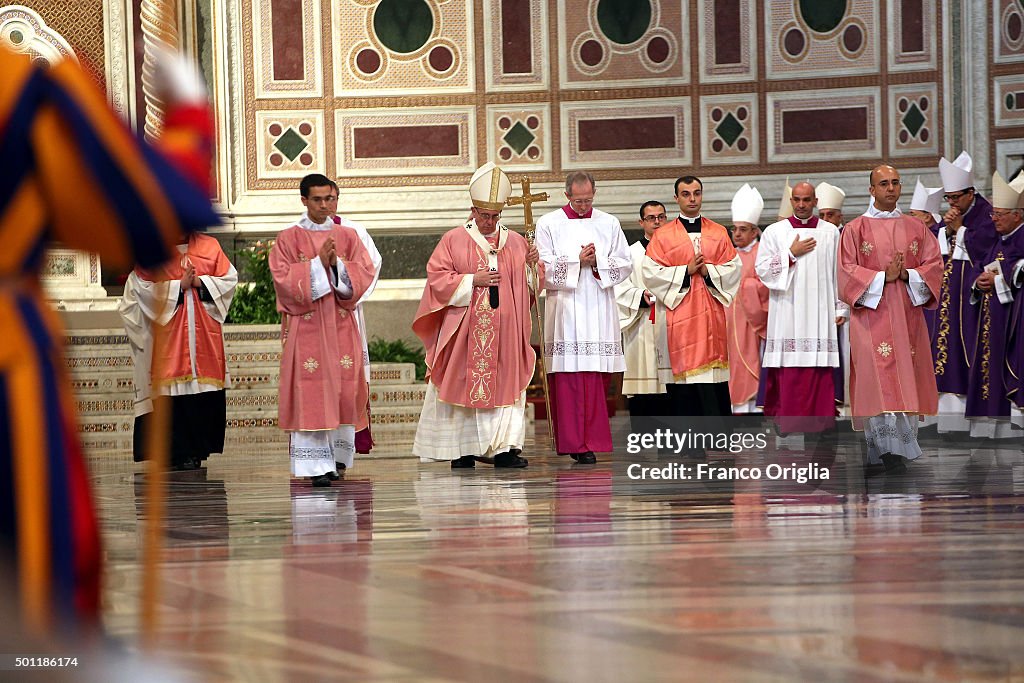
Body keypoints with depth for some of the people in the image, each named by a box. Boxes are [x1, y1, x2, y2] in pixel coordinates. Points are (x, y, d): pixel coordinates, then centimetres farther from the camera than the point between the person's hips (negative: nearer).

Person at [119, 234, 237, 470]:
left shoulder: (209, 246, 10)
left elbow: (229, 278, 7)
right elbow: (144, 288, -5)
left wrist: (200, 282, -8)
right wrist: (179, 286, -11)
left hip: (205, 333, 3)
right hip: (169, 334, -3)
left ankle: (197, 450, 7)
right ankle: (177, 453, -5)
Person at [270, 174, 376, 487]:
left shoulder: (347, 236, 11)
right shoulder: (289, 238, 3)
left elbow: (365, 273, 3)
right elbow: (283, 278, -8)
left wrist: (336, 264, -12)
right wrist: (318, 263, -14)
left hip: (340, 324, 3)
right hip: (305, 326, -3)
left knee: (344, 390, 1)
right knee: (310, 393, -9)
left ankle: (336, 455, 15)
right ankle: (317, 463, -10)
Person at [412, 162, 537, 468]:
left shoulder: (515, 242, 11)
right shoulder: (454, 240, 2)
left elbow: (527, 284, 15)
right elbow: (437, 278, -4)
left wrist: (532, 265, -6)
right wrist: (473, 280, -13)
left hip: (504, 330, 3)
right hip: (464, 332, -2)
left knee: (506, 385, -3)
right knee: (464, 384, 0)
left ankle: (506, 448, -5)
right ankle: (462, 450, 6)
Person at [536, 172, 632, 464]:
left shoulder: (608, 223, 11)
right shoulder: (548, 224, 5)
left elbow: (624, 264, 8)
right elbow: (543, 268, -2)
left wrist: (597, 262, -9)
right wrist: (577, 261, -10)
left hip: (599, 311, 2)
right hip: (565, 311, -2)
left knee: (598, 378, 0)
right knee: (569, 377, -7)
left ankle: (593, 438, 9)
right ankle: (575, 443, -5)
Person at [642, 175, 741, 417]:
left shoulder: (719, 233, 13)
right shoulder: (663, 236, 5)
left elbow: (734, 268, 7)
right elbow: (651, 272, -3)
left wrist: (708, 271, -10)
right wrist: (686, 271, -10)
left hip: (711, 313, 2)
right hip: (680, 315, -2)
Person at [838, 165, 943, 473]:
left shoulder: (916, 228, 14)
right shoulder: (856, 229, 5)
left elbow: (934, 265, 7)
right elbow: (847, 272, -2)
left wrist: (907, 274, -11)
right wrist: (883, 276, -14)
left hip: (907, 314, 4)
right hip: (871, 312, -4)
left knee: (905, 377, -1)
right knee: (879, 376, -18)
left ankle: (879, 456, 4)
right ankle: (891, 450, -24)